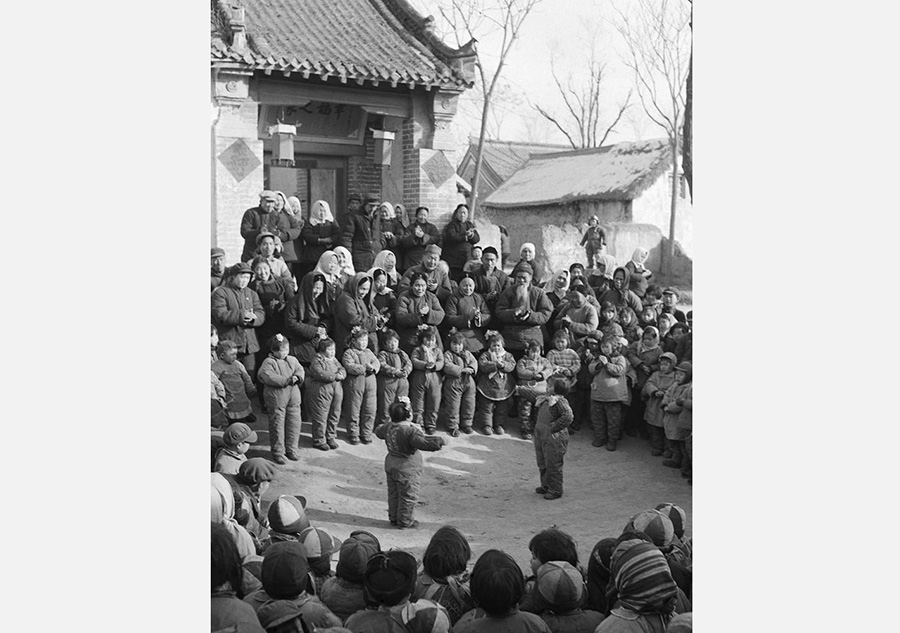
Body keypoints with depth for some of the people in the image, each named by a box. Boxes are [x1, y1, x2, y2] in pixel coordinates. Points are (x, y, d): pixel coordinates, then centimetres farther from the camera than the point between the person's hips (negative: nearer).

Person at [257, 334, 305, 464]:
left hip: (293, 399, 5)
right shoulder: (268, 362, -8)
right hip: (277, 399, -5)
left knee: (294, 424, 9)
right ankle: (278, 452, 11)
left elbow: (300, 370, 5)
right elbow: (269, 377, -21)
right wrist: (287, 380, -22)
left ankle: (291, 449, 24)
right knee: (277, 425, 1)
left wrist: (297, 378, -19)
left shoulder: (292, 360, 13)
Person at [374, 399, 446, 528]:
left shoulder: (388, 427, -2)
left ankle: (393, 518, 32)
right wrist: (440, 441, -27)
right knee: (408, 496, 9)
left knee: (393, 494, 20)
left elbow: (378, 432, 19)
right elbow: (423, 442, -38)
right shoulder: (410, 431, -27)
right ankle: (404, 521, 19)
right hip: (407, 469, -8)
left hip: (390, 465, 8)